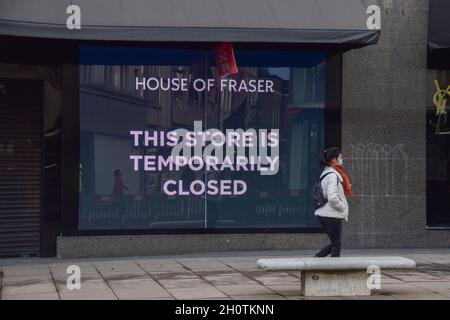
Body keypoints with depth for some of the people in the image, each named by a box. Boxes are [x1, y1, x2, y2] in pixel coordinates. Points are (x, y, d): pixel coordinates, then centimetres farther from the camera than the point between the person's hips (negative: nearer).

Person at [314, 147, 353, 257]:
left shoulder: (325, 173, 13)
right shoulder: (333, 175, -17)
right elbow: (332, 198, -25)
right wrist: (343, 207, -10)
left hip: (323, 214, 9)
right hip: (332, 215, -9)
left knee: (334, 243, 16)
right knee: (336, 245, 0)